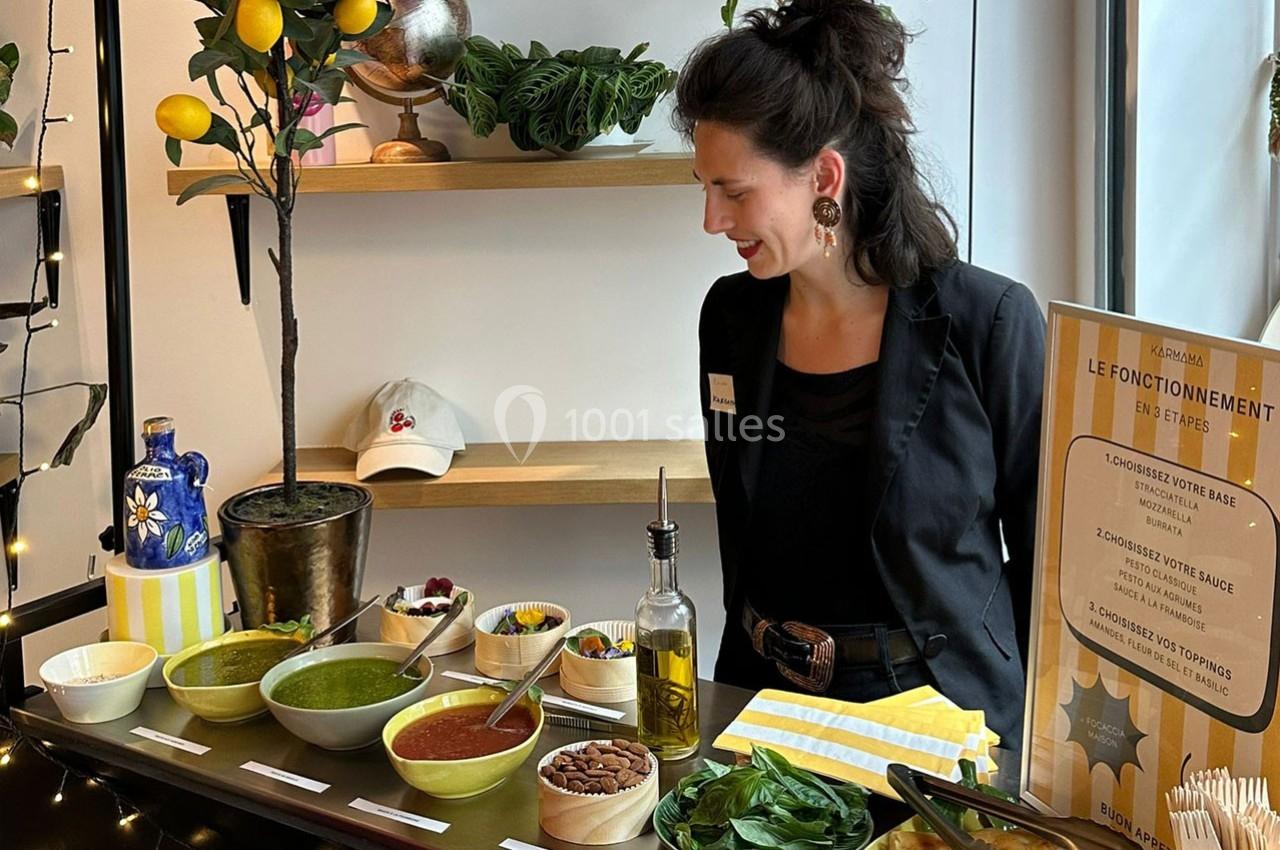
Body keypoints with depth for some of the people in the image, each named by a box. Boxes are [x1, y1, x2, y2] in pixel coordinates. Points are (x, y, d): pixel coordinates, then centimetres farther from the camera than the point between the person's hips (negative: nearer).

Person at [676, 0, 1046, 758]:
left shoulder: (990, 325, -12)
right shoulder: (732, 315, 3)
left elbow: (1045, 548, -4)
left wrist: (1025, 727, -5)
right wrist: (753, 655, 12)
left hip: (939, 707, -3)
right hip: (765, 695, 3)